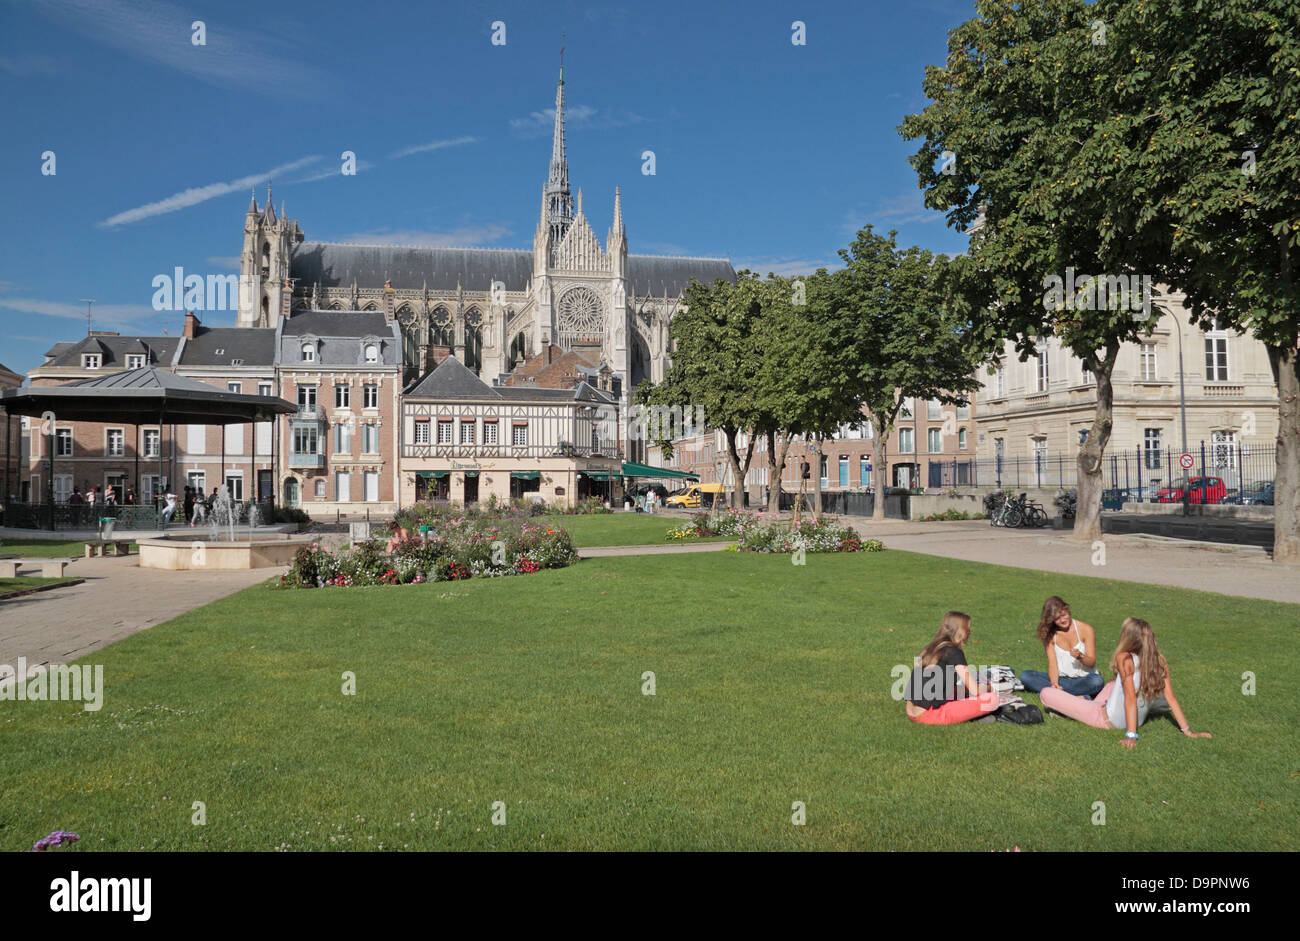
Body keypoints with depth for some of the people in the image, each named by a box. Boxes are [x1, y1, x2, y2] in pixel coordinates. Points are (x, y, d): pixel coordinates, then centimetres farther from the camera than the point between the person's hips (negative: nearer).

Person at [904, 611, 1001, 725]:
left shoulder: (931, 648, 14)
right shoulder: (954, 652, -9)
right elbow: (975, 690, -8)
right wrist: (989, 688, 15)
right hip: (929, 715, -8)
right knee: (993, 699, -9)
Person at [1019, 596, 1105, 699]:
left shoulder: (1086, 629, -3)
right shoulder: (1050, 635, 2)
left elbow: (1092, 662, -4)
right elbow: (1052, 664, -4)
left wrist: (1080, 656, -27)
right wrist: (1054, 683, -23)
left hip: (1084, 679, -2)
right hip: (1062, 678, 2)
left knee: (1097, 681, -37)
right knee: (1025, 676, -20)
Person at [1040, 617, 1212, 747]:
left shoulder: (1125, 659, -22)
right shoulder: (1161, 663, -6)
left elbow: (1131, 698, -26)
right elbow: (1171, 699, -8)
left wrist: (1131, 735, -27)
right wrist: (1187, 731, -2)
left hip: (1107, 720, -7)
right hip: (1138, 720, 7)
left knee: (1046, 693, -7)